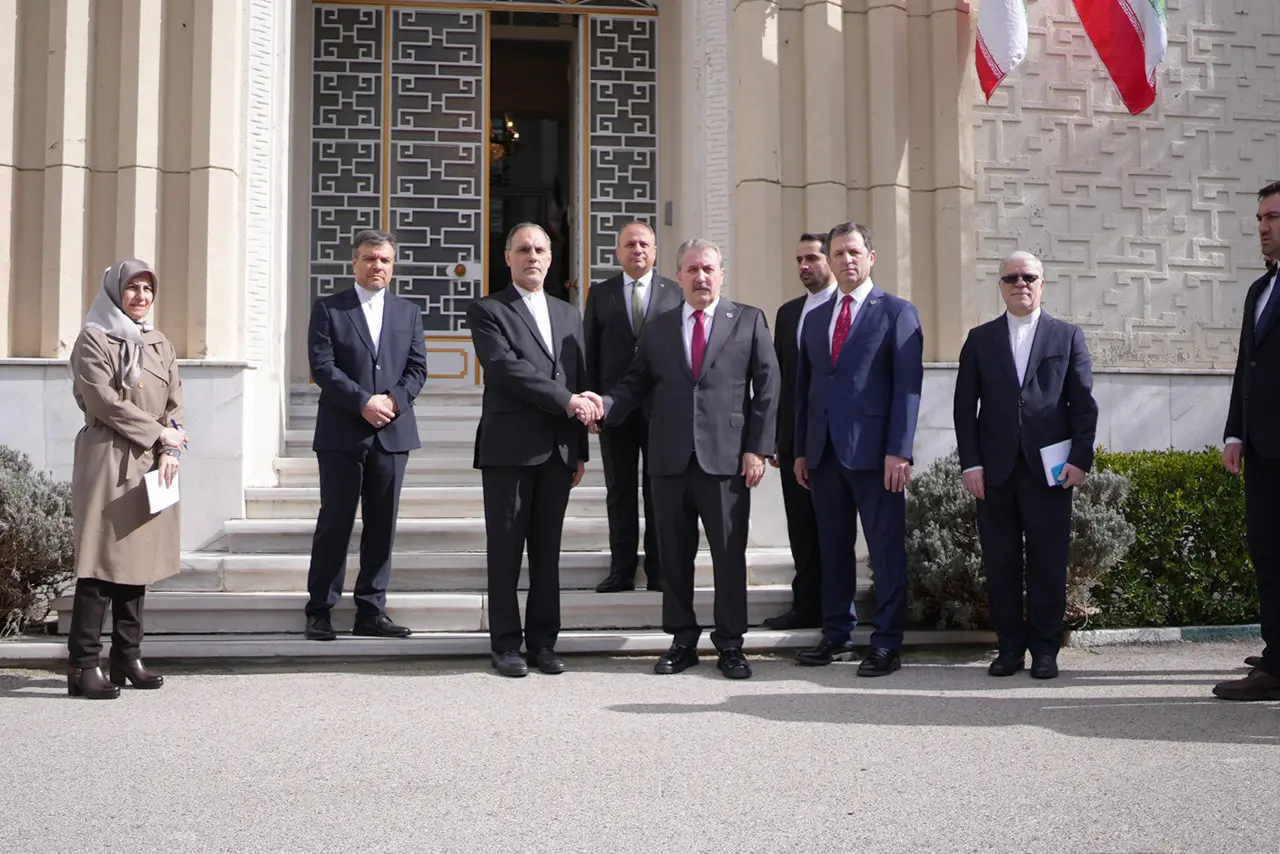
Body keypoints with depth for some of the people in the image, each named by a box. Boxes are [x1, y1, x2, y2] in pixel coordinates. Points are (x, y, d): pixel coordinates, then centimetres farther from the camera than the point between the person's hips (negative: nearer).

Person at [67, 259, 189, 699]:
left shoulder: (159, 344, 18)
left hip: (152, 466, 6)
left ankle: (127, 658, 14)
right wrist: (158, 433, -8)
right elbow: (103, 400, -10)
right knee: (101, 561, -8)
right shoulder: (93, 340, -1)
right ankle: (83, 666, -5)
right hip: (108, 464, -6)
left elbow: (175, 402, 13)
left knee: (139, 560, 7)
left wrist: (171, 450, -2)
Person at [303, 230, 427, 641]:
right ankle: (319, 611, 9)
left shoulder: (408, 312, 14)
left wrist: (394, 400, -10)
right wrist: (363, 402, -15)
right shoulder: (328, 309, 3)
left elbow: (417, 368, 8)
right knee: (334, 523, -1)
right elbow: (322, 367, -6)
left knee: (382, 526, 6)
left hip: (393, 433, 3)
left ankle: (371, 611, 13)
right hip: (341, 435, -3)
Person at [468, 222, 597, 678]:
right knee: (505, 550, 1)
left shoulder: (569, 315, 18)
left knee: (548, 550, 8)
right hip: (509, 449, -5)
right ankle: (506, 644, 9)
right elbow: (507, 369, -13)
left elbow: (581, 382, 17)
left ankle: (543, 641, 16)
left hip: (558, 450, 5)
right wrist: (567, 401, -16)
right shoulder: (487, 311, 1)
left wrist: (580, 451, 12)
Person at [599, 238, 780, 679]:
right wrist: (604, 406, -11)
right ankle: (683, 639, 19)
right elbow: (637, 383, 10)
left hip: (726, 458, -2)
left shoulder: (749, 321, 6)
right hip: (670, 458, 3)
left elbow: (766, 387, 2)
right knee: (674, 555, 7)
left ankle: (730, 643, 12)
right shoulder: (658, 328, 14)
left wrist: (757, 449, -5)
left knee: (729, 554, 1)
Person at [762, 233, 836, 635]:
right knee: (801, 526, 9)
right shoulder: (788, 312, 14)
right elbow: (778, 376, 14)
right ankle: (807, 605, 18)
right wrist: (774, 437, 10)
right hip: (795, 437, 6)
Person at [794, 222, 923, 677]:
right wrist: (800, 449, 12)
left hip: (873, 450, -5)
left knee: (886, 548, -1)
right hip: (823, 450, 5)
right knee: (832, 546, 11)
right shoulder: (815, 318, 17)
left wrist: (899, 451, -14)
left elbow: (908, 385, -6)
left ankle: (886, 644, 5)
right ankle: (837, 632, 21)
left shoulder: (897, 312, 1)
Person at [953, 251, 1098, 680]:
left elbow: (1084, 403, 6)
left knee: (1048, 563, 1)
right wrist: (970, 463, -2)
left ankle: (1044, 648, 11)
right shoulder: (980, 339, 12)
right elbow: (965, 406, 7)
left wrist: (1080, 459, -5)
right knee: (1000, 563, 3)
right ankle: (1010, 646, 13)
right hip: (995, 469, 1)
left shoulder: (1068, 336, 10)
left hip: (1049, 468, -1)